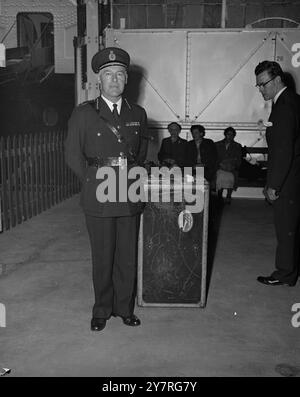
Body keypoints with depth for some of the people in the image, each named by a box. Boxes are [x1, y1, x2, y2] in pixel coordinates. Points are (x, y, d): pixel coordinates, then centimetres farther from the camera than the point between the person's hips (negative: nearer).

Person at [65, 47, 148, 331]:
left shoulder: (138, 114, 9)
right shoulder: (83, 114, 0)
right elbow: (73, 156, 2)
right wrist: (94, 180, 1)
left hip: (130, 197, 3)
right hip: (99, 199, -2)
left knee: (128, 257, 10)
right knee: (102, 258, 7)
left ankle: (124, 308, 28)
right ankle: (102, 310, 26)